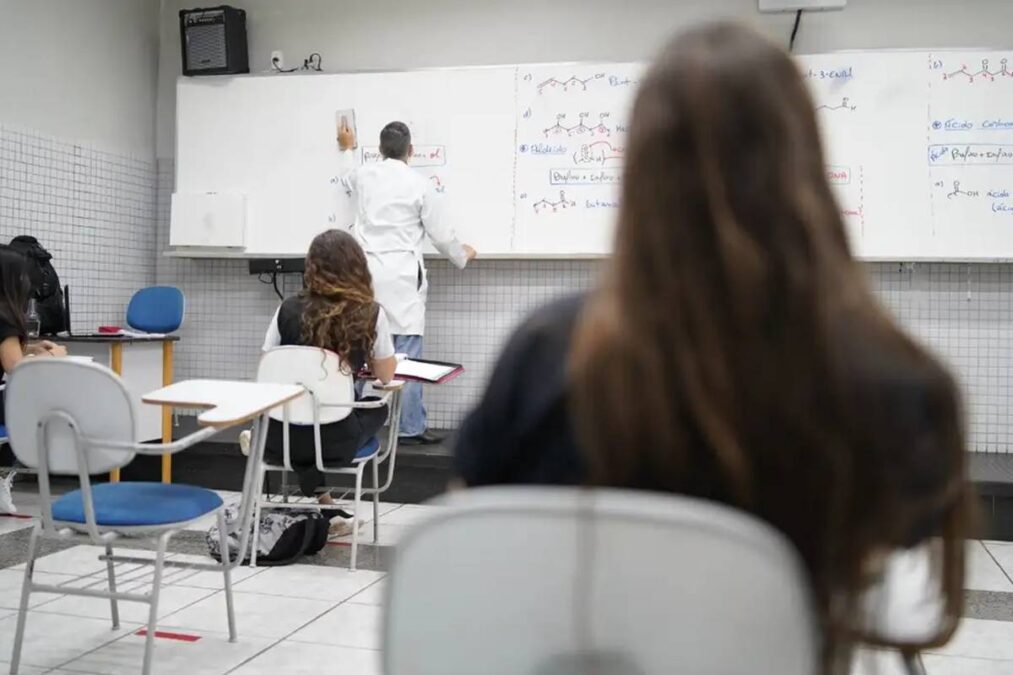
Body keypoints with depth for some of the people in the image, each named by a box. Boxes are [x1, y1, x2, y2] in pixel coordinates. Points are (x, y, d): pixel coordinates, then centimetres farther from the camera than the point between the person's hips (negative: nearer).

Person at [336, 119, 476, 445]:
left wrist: (347, 149, 55)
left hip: (366, 272, 5)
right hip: (401, 277, -4)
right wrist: (462, 256, 23)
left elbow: (345, 180, 36)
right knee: (407, 354, -2)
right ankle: (410, 429, 1)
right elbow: (442, 234, 3)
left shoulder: (363, 176, 9)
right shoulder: (420, 185, -3)